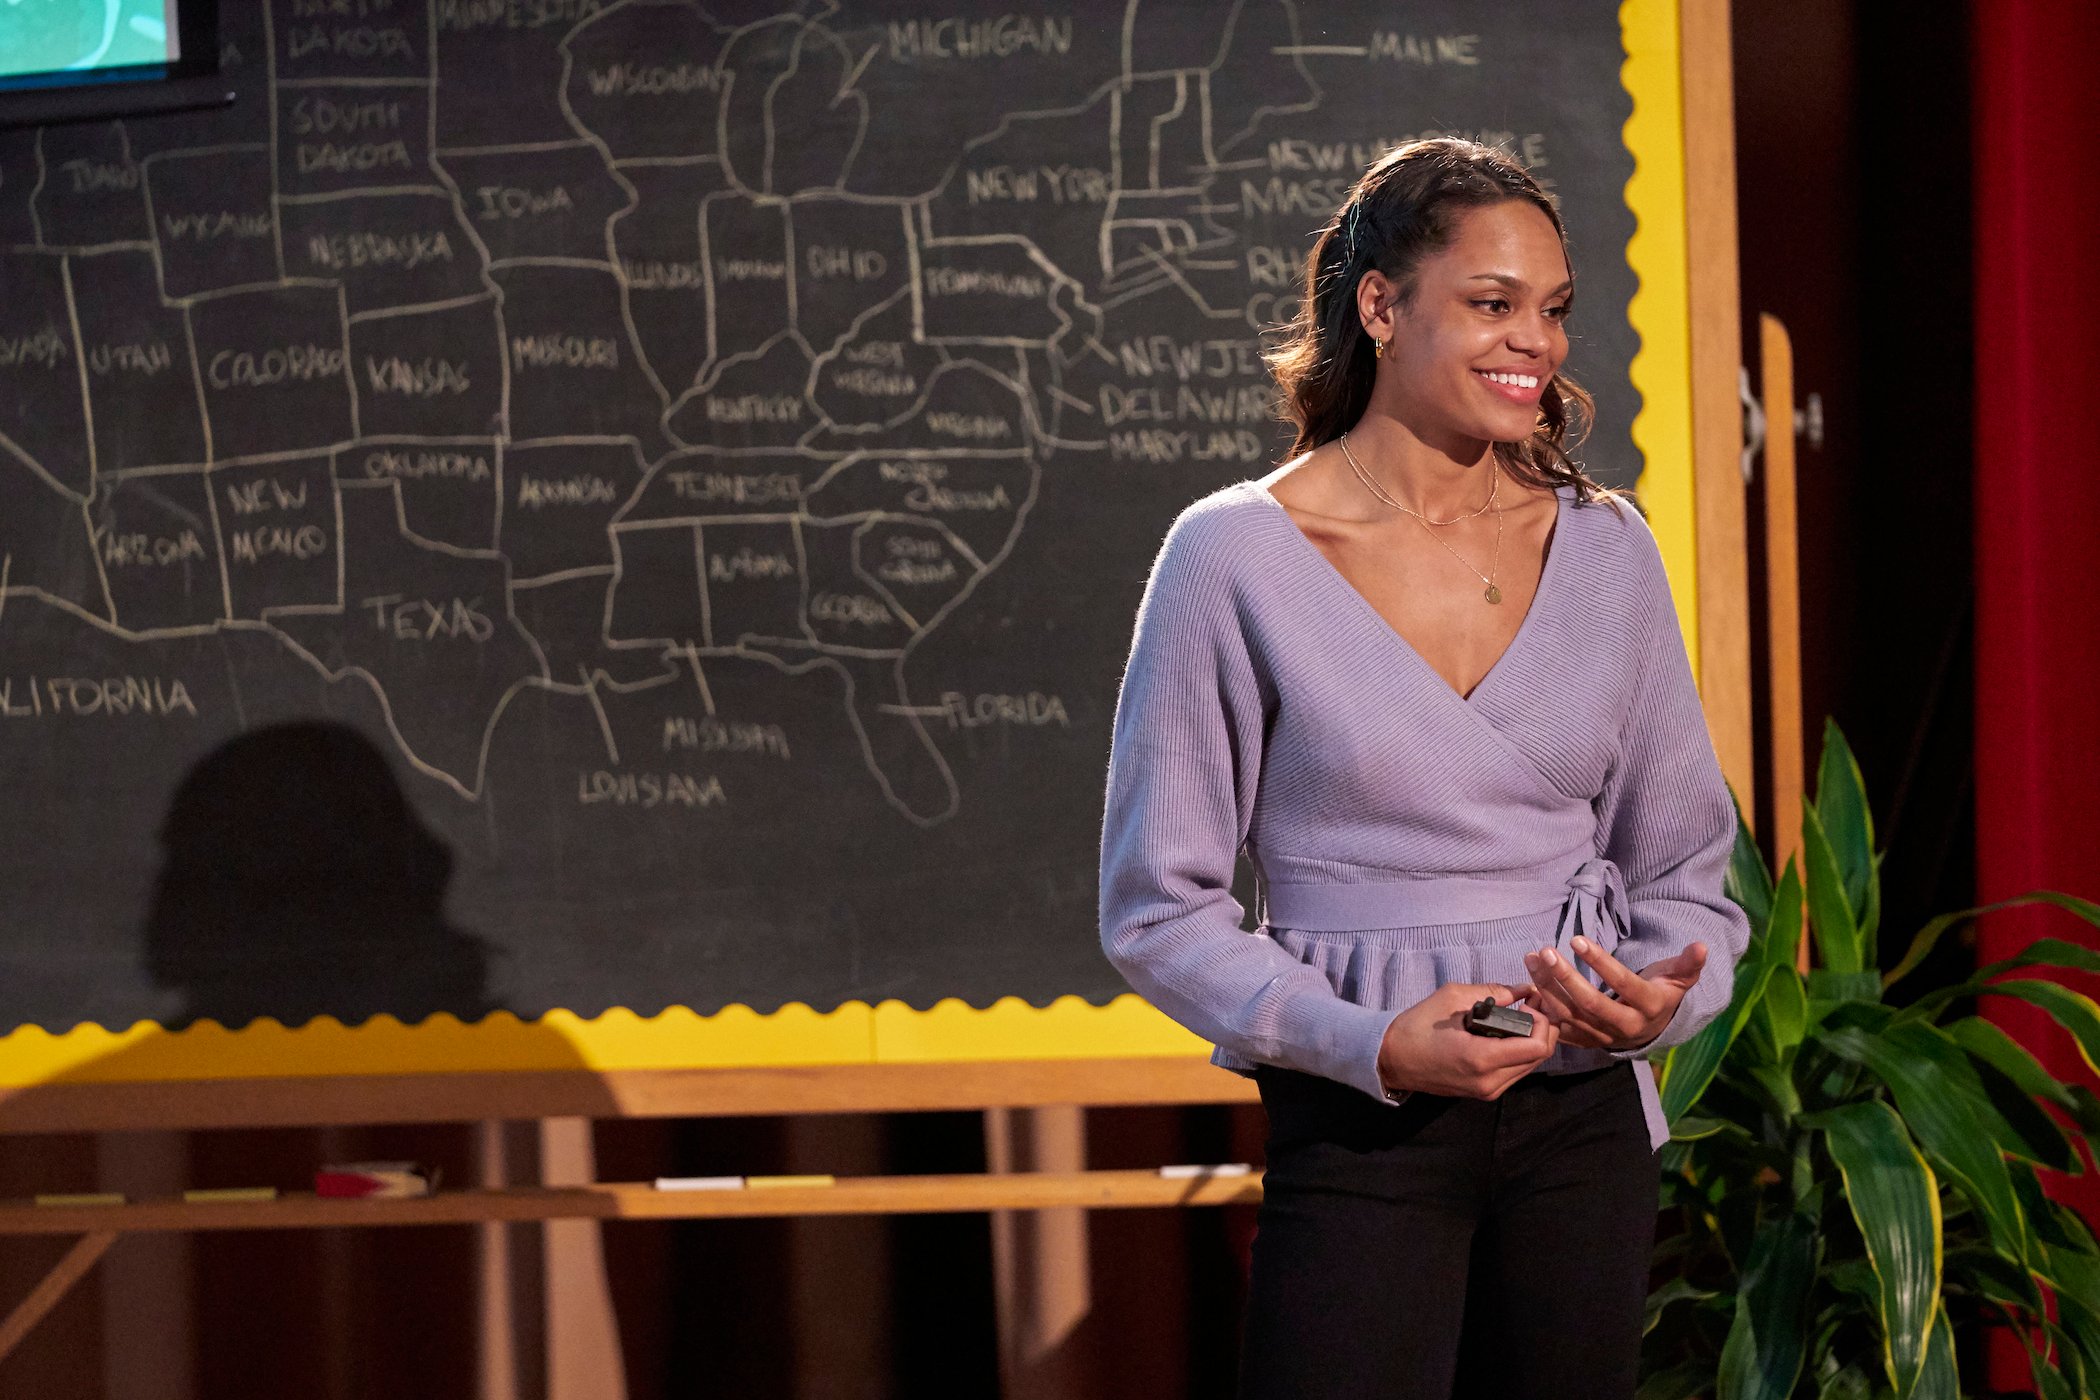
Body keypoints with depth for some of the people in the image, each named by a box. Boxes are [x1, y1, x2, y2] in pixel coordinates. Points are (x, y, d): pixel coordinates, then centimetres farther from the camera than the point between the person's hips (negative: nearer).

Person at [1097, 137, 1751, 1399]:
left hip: (1582, 1119, 4)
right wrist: (1372, 1044, -17)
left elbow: (1687, 868, 13)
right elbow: (1158, 905, -5)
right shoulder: (1237, 559, -6)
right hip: (1360, 1135, -4)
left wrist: (1656, 998, -9)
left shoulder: (1606, 550, 5)